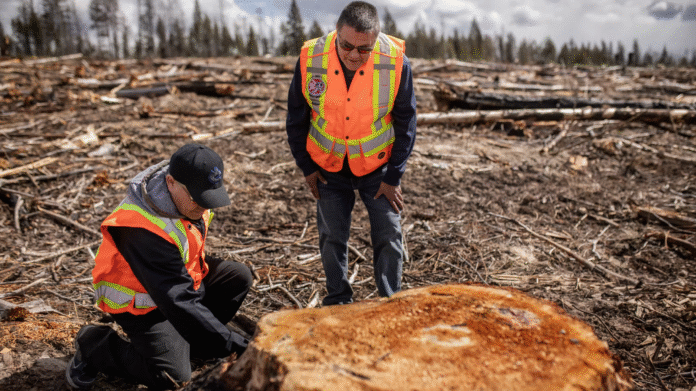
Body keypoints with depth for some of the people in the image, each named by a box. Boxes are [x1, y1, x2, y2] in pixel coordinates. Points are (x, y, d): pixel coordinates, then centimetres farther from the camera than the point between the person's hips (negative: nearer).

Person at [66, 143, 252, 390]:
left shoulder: (187, 197, -15)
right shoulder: (142, 230, -38)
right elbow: (178, 301, -40)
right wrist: (234, 345, -40)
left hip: (180, 275, 8)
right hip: (140, 303, -8)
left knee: (239, 277, -5)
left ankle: (188, 341, 5)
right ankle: (95, 345, 4)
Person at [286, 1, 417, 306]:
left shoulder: (396, 61, -20)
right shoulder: (310, 58, -17)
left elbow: (406, 123, -8)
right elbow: (295, 119, -2)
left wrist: (393, 177, -7)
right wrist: (306, 167, 1)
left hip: (378, 165, -1)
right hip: (329, 166, 1)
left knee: (388, 236, 1)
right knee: (332, 237, 8)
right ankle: (338, 303, 28)